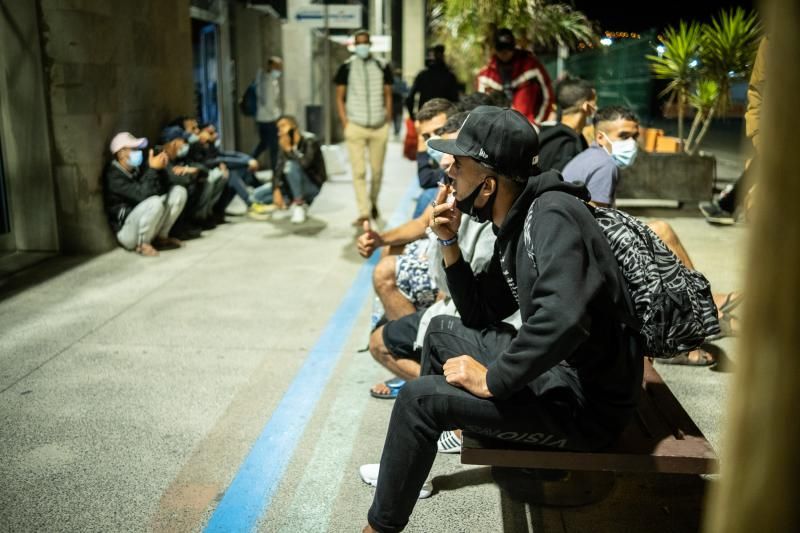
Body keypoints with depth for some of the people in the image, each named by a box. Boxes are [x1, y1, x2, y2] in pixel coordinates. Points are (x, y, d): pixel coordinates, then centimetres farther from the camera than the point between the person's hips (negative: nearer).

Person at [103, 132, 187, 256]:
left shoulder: (136, 169, 7)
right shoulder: (114, 176, -17)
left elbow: (157, 191, 3)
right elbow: (142, 195, -29)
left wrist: (160, 169, -11)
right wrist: (153, 169, -24)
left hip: (143, 221, 8)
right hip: (127, 230, -8)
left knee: (178, 191, -2)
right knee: (155, 202, -36)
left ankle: (161, 237, 1)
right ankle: (142, 244, -14)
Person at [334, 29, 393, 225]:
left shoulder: (382, 67, 8)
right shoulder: (347, 67, 4)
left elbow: (388, 95, 14)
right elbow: (339, 97, 6)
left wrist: (388, 119, 5)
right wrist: (345, 123, -2)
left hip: (379, 127, 1)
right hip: (355, 126, -1)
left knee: (377, 170, 6)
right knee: (358, 171, -5)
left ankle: (373, 202, 30)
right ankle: (364, 212, -1)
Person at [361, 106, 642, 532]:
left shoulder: (553, 215, -22)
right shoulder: (515, 227, 7)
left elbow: (560, 319, -39)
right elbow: (479, 315, 14)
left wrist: (491, 380, -26)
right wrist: (449, 243, 2)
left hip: (585, 403, -10)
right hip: (553, 370, 10)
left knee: (419, 398, -14)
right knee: (442, 331, 19)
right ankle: (407, 463, 33)